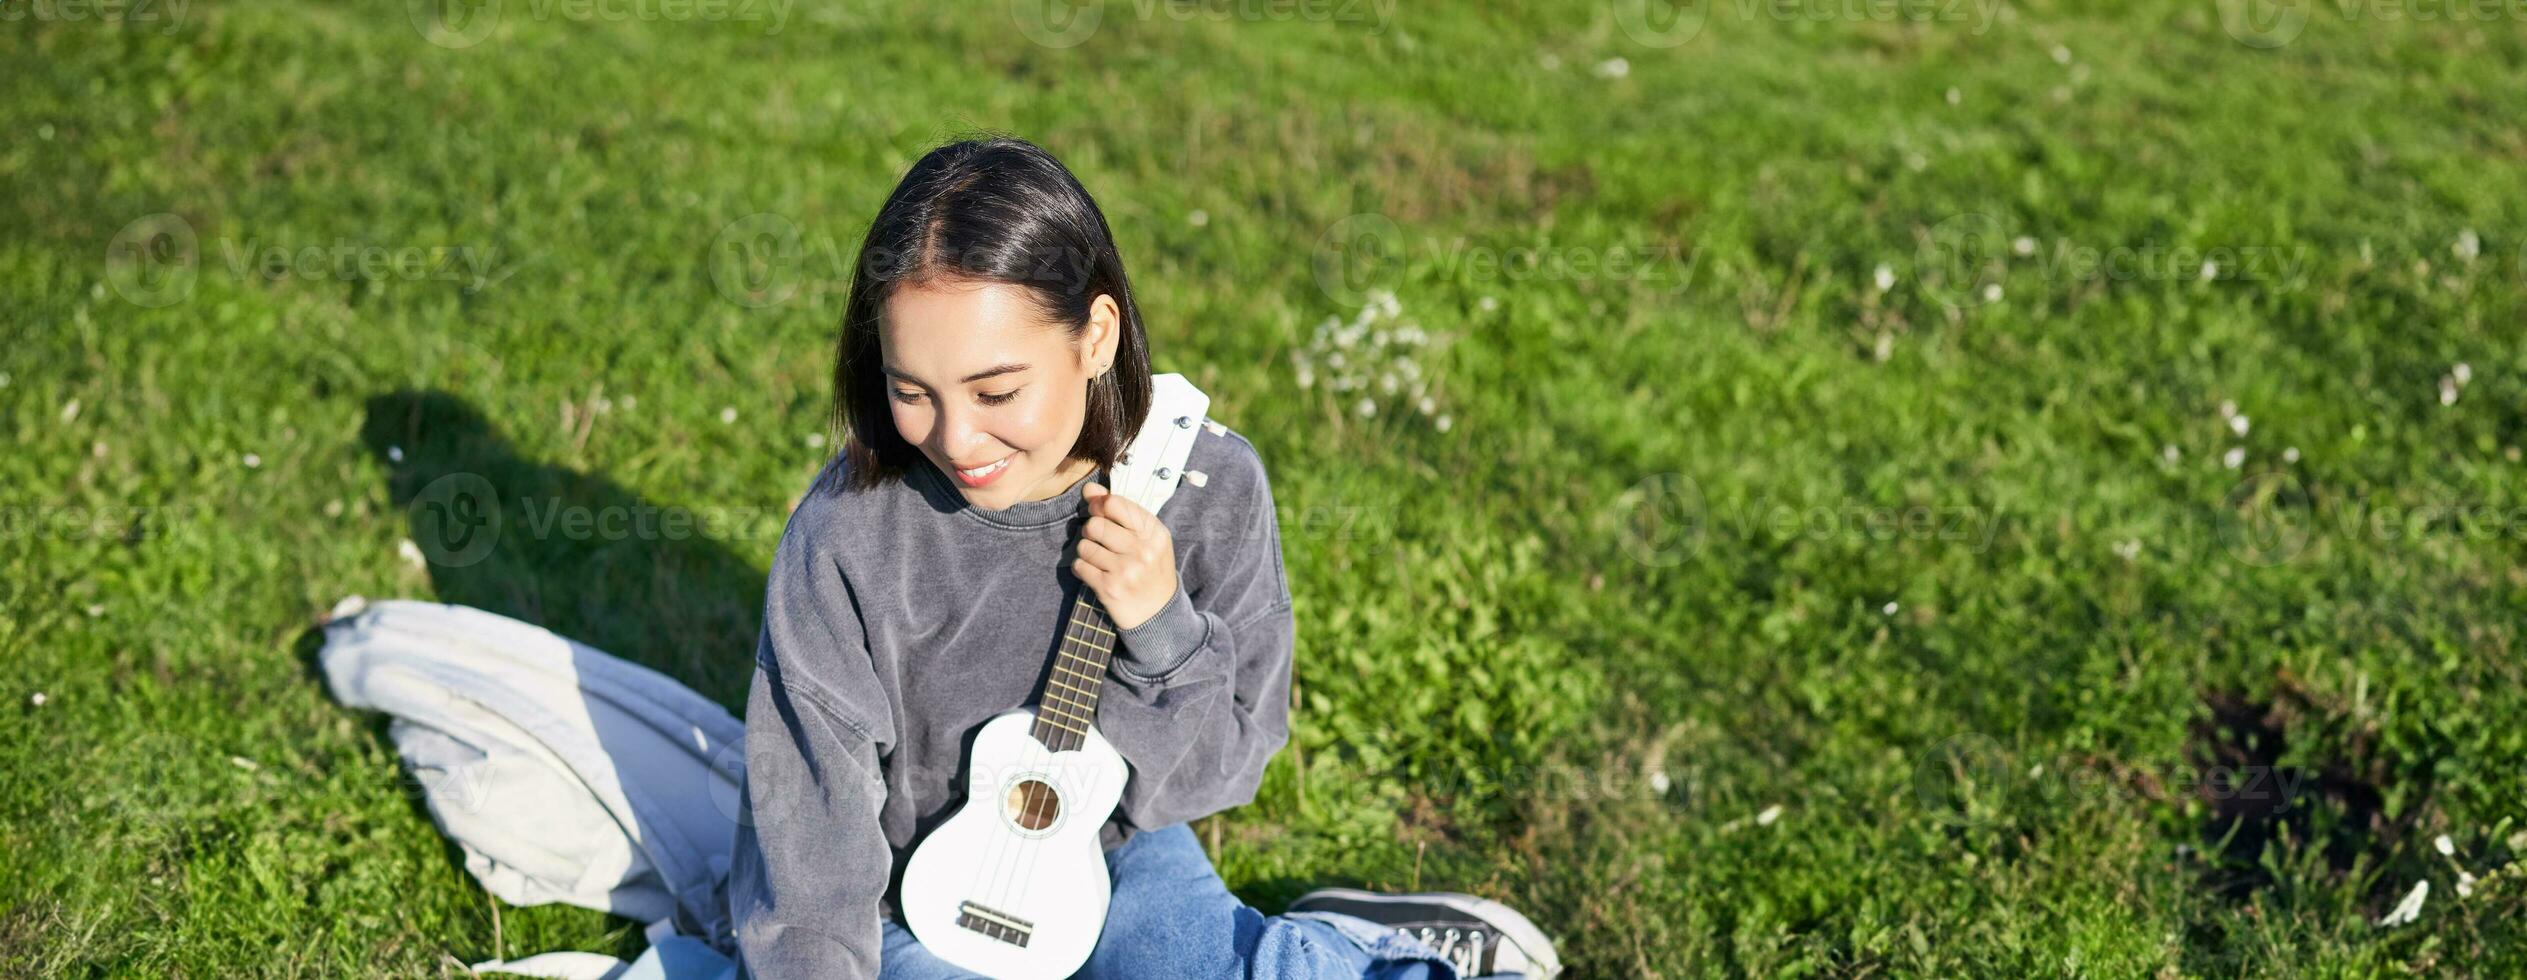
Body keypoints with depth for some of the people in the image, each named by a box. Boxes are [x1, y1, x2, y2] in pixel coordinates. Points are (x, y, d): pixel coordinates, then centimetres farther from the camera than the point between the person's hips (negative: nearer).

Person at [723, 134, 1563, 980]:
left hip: (1113, 857, 2)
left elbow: (1224, 767, -7)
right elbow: (808, 842, -16)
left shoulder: (1209, 487, -16)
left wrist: (1166, 633, -24)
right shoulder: (847, 536, -22)